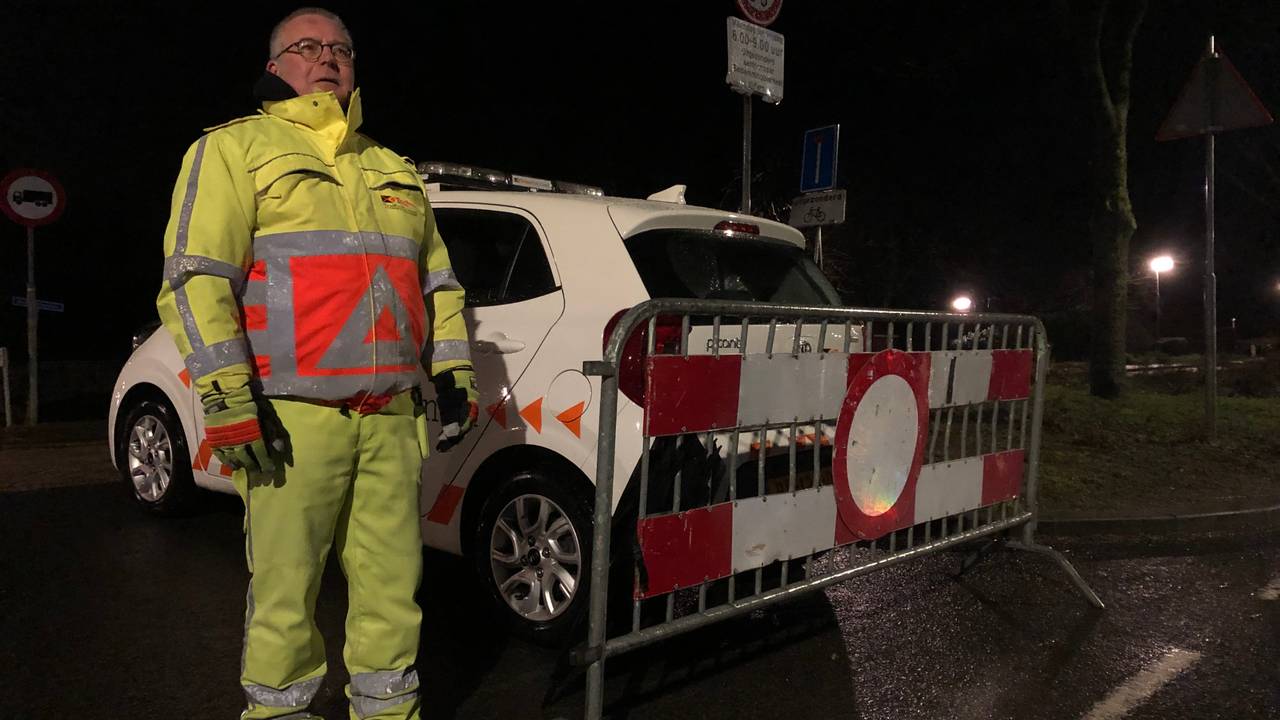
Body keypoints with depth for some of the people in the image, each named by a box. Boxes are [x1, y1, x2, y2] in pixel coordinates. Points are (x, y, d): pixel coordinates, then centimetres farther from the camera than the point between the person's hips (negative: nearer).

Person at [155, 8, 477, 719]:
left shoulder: (395, 172, 23)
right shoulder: (237, 148, 5)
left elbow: (439, 280, 23)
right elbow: (196, 275, -5)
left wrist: (454, 372, 13)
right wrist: (225, 396, -14)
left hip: (392, 418, 5)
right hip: (292, 418, -4)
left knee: (393, 579, 8)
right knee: (287, 586, 2)